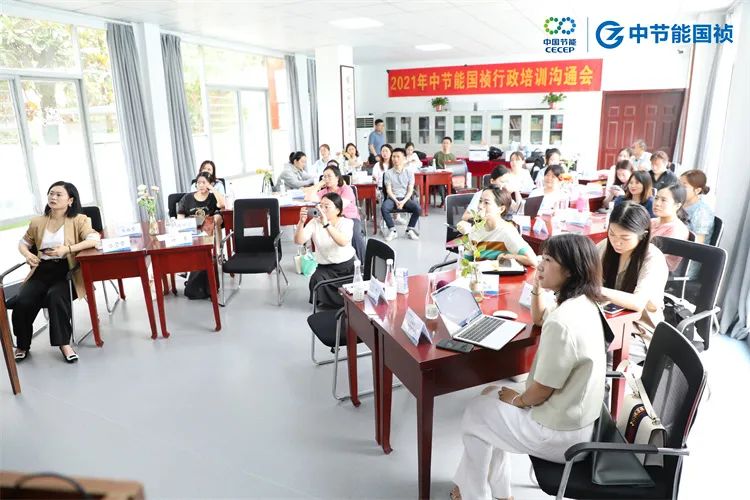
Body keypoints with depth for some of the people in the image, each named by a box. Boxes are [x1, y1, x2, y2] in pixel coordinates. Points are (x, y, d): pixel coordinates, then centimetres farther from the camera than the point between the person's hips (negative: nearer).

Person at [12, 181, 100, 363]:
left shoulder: (78, 220, 0)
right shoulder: (37, 222, 13)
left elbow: (94, 239, -16)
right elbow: (23, 242, 27)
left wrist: (67, 249, -24)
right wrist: (27, 254, 3)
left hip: (65, 271, -4)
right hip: (42, 271, 4)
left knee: (55, 296, -34)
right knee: (22, 302, -21)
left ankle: (64, 343, -19)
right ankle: (22, 345, 4)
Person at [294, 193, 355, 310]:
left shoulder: (347, 222, -10)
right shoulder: (314, 223, -3)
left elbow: (343, 242, -33)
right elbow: (299, 241, -16)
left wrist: (326, 224, -44)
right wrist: (301, 222, -33)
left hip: (347, 266, -1)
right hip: (325, 267, 2)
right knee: (316, 280, -28)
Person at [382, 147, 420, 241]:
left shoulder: (409, 173, 6)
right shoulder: (388, 173, 5)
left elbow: (410, 190, 1)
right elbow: (388, 190, -1)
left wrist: (403, 201, -16)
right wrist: (396, 201, -17)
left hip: (405, 198, 0)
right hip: (392, 198, 0)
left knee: (417, 208, -28)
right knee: (384, 208, -33)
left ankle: (410, 229, -9)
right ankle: (392, 230, -16)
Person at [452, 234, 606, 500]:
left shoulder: (563, 323, -32)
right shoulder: (581, 302, -1)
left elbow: (540, 392, -23)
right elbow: (539, 319, 20)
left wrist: (517, 399, -2)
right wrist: (537, 288, 1)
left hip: (560, 433, -9)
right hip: (573, 415, 9)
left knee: (475, 414, 10)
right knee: (492, 397, 22)